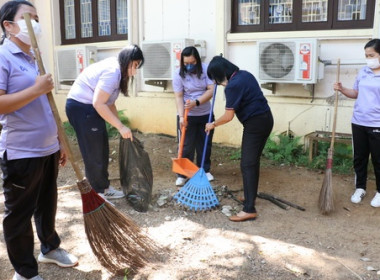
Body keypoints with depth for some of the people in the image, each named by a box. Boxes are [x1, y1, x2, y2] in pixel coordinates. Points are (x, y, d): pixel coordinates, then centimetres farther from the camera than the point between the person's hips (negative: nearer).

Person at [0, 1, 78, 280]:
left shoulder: (35, 60, 14)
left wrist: (59, 143, 18)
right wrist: (36, 89, -22)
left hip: (47, 150, 8)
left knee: (47, 205, 22)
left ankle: (50, 248, 43)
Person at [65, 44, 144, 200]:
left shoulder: (115, 69, 11)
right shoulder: (113, 71, -21)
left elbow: (108, 102, 12)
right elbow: (98, 103, -27)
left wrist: (119, 125, 7)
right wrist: (120, 126, -24)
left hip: (88, 108, 10)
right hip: (81, 108, -10)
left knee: (101, 150, 15)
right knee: (94, 152, -2)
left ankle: (102, 187, 27)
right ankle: (100, 192, 11)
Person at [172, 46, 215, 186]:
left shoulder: (206, 69, -9)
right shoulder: (178, 74, -13)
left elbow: (211, 90, -14)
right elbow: (179, 97, -15)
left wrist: (196, 102, -28)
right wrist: (181, 116, -26)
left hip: (205, 114, 2)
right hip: (187, 116, -2)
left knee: (205, 144, 12)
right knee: (186, 146, 0)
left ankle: (205, 170, 29)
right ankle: (182, 174, 11)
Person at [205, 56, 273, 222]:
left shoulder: (232, 86, -18)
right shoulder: (244, 74, 10)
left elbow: (228, 116, -17)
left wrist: (213, 125, 0)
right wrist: (225, 85, 27)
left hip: (255, 123, -10)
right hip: (265, 118, 10)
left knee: (248, 165, -8)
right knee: (253, 161, 20)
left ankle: (249, 209, -8)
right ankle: (251, 195, 34)